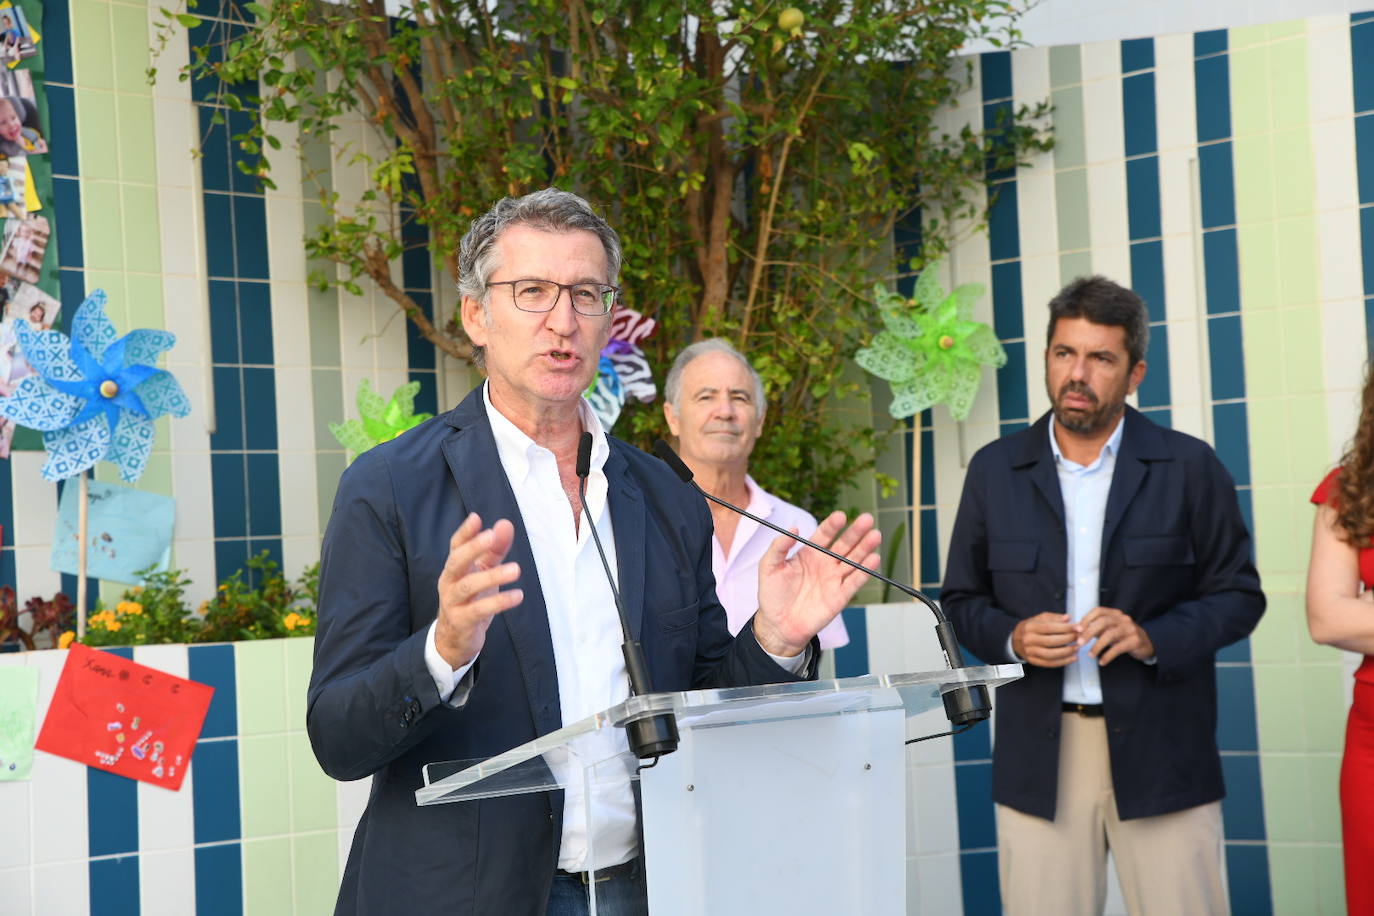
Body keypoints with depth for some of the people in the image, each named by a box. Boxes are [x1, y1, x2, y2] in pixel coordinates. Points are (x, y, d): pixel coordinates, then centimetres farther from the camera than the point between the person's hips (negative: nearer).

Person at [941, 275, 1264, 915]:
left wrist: (1153, 638, -13)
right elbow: (961, 599, 12)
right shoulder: (994, 470, 8)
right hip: (1038, 758, 1)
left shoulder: (1189, 468, 2)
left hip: (1161, 757, -1)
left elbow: (1238, 595, 4)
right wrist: (1012, 638, -9)